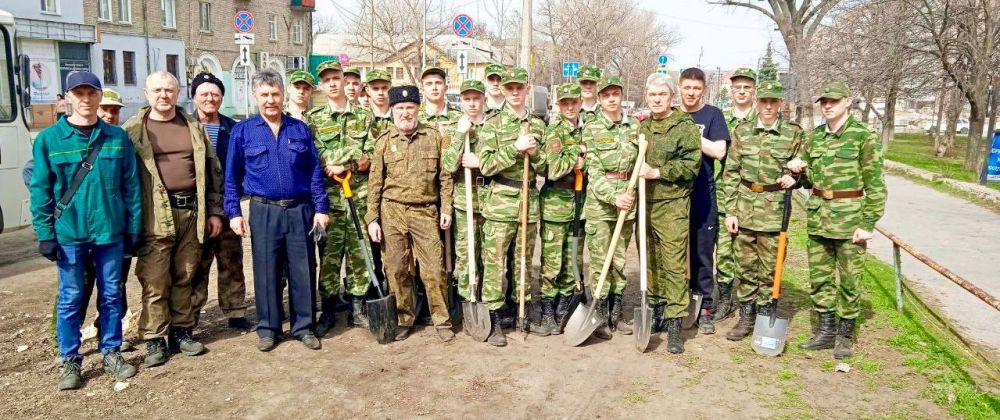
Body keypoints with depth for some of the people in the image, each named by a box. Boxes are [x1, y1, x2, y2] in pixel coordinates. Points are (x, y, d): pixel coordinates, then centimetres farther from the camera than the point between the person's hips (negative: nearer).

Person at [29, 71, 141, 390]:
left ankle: (111, 353, 25)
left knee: (111, 295, 11)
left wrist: (134, 228, 1)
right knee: (70, 299, 7)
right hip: (69, 234, -1)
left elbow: (131, 186, 3)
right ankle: (70, 361, 20)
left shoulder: (118, 138, 2)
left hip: (110, 232, 1)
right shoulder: (49, 139, -2)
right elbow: (40, 190, -1)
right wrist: (45, 234, -5)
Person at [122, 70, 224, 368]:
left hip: (192, 211, 3)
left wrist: (214, 211, 8)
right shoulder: (133, 130, 2)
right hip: (155, 216, -3)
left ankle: (182, 332, 23)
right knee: (155, 282, -1)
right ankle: (154, 340, 10)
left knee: (185, 277, 12)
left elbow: (212, 170, 13)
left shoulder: (194, 127, 12)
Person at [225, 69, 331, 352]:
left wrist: (321, 208, 0)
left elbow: (314, 171, 6)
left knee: (303, 270, 5)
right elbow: (232, 176, 5)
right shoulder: (242, 131, 4)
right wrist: (234, 212, -2)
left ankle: (303, 326, 18)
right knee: (266, 271, 6)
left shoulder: (300, 129, 7)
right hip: (264, 212, -1)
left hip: (300, 210, 1)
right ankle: (267, 327, 21)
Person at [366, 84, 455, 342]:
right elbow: (375, 182, 5)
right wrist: (372, 219, 0)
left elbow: (445, 176, 6)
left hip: (426, 212, -1)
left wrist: (446, 209, -1)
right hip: (392, 213, 1)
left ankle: (442, 321, 13)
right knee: (397, 270, 7)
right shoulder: (384, 141, 5)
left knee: (434, 270, -1)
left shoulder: (435, 137, 5)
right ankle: (404, 319, 22)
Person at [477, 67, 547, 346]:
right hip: (499, 202, -4)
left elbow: (545, 168, 12)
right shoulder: (492, 124, 0)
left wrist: (534, 153, -9)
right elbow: (485, 166, -9)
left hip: (529, 201, 4)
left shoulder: (538, 125, 11)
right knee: (494, 261, -4)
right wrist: (515, 148, -17)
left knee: (524, 259, 12)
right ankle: (493, 319, 4)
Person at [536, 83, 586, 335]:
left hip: (579, 205, 6)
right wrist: (577, 151, -12)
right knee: (551, 264, 0)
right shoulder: (554, 131, -8)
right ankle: (548, 315, 12)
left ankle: (563, 311, 25)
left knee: (573, 262, 12)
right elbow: (554, 170, -20)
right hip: (556, 205, -6)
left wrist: (582, 162, -4)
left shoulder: (586, 130, 10)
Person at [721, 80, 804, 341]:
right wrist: (730, 211, -2)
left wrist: (793, 177, -14)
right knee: (745, 266, 9)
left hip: (775, 210, -2)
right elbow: (730, 173, 4)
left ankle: (765, 317, 19)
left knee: (770, 268, 5)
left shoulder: (794, 133, 0)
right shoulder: (742, 131, 4)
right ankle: (746, 317, 22)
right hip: (744, 208, 2)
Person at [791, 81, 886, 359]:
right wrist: (799, 170, -3)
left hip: (849, 219, -5)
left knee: (849, 279, 5)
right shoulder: (814, 137, 9)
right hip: (817, 217, 5)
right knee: (819, 277, 11)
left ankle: (845, 335, 19)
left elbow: (875, 185, -8)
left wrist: (868, 223, -13)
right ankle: (826, 330, 24)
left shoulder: (864, 136, -7)